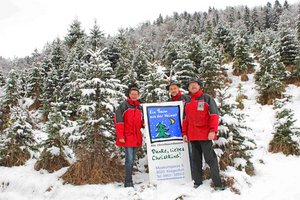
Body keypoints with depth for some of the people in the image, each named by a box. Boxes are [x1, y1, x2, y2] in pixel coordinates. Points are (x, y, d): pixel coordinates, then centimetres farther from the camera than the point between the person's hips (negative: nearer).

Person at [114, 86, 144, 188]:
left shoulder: (140, 108, 15)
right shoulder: (124, 105, -4)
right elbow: (118, 121, -10)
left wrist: (145, 124, 0)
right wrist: (120, 136, -16)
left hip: (136, 137, 7)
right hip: (127, 137, -6)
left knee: (132, 159, 12)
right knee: (129, 159, -10)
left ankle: (129, 181, 21)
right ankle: (128, 182, -3)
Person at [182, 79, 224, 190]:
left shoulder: (207, 98, 0)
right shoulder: (187, 102, 16)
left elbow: (214, 115, -7)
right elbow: (185, 119, 19)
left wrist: (213, 130, -17)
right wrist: (184, 133, 12)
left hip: (205, 135, -5)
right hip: (192, 136, 5)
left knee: (210, 159, -5)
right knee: (196, 159, 10)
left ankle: (217, 184, 1)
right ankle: (197, 181, 19)